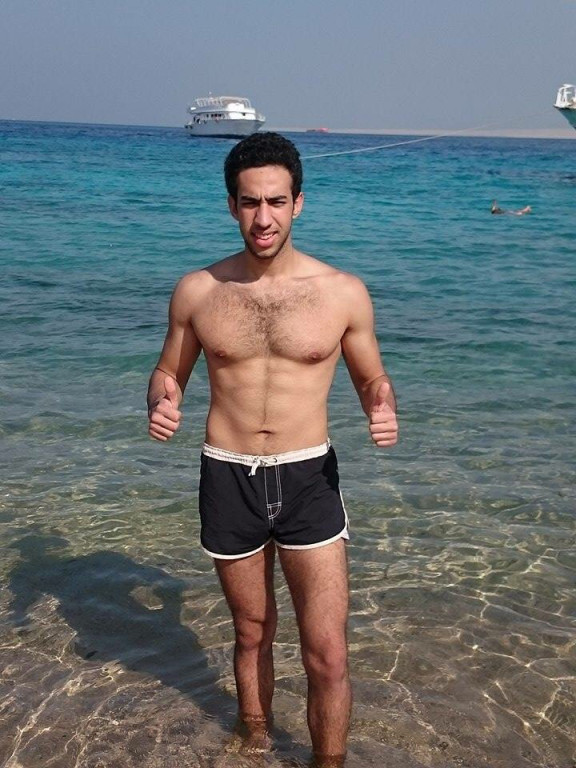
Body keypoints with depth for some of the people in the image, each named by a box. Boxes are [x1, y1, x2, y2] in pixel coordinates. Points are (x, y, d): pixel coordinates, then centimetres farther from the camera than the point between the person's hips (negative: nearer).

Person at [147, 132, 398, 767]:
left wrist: (381, 409, -15)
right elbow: (168, 372, 11)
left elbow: (372, 378, 8)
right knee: (252, 635, 20)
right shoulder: (197, 292, 0)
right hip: (227, 480, 2)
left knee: (327, 658, -4)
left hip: (309, 479, -1)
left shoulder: (343, 292, -4)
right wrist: (161, 403, -13)